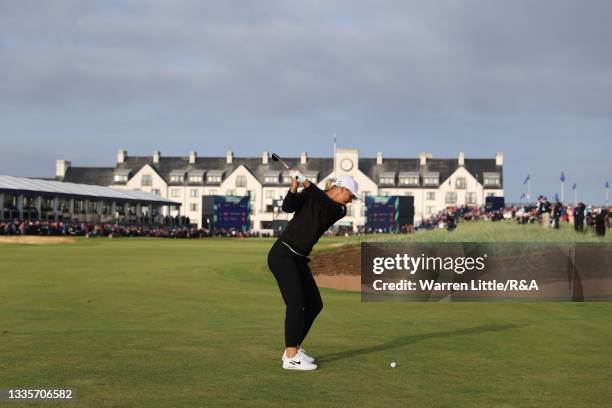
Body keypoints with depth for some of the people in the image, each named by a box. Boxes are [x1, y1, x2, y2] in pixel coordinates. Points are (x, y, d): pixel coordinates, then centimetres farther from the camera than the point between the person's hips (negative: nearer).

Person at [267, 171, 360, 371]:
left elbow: (327, 205, -15)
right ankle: (291, 358, -13)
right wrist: (295, 185, -32)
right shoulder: (309, 195, -4)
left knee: (315, 304, 8)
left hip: (299, 259, 8)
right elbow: (288, 206, -18)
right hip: (282, 254, -8)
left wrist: (306, 183, -24)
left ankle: (292, 349, 18)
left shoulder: (340, 210, 7)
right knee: (296, 303, -16)